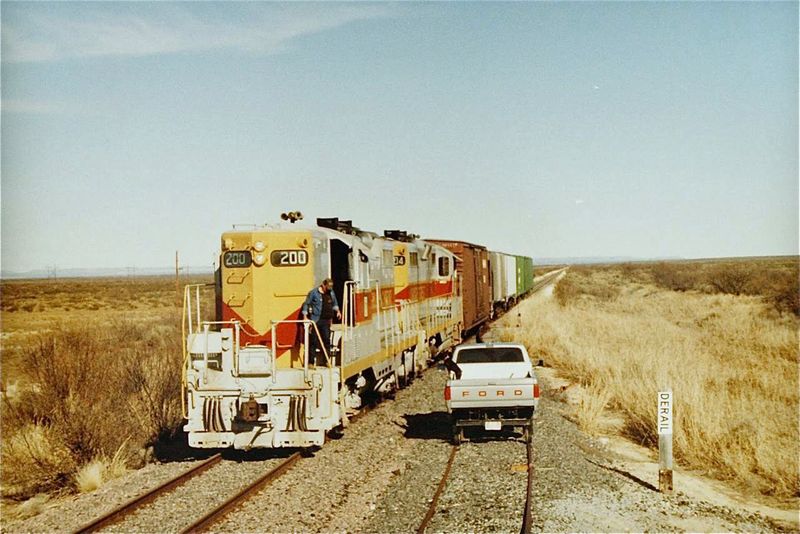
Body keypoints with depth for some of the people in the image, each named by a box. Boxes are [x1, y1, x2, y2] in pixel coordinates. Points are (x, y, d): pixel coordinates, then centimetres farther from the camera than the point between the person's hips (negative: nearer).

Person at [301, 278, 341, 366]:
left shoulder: (331, 293, 14)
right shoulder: (313, 293, -4)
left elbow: (334, 303, 29)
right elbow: (306, 304, -2)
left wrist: (337, 311, 12)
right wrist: (305, 316, -8)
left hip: (326, 321, 5)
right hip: (315, 321, -5)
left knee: (326, 340, 6)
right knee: (313, 341, -4)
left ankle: (326, 361, 15)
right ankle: (311, 362, 0)